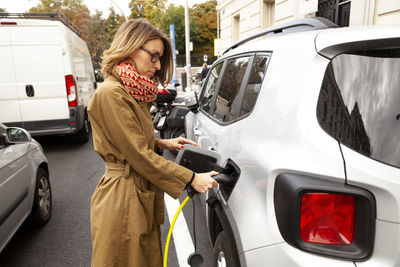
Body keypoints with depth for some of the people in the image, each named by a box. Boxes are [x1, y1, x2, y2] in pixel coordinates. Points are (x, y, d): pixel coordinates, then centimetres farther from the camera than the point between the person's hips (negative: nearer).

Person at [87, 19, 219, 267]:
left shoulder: (134, 93, 9)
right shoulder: (111, 93, -20)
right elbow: (139, 156, -21)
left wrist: (162, 143, 3)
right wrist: (191, 179, -17)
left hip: (142, 195, 8)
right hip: (123, 198, -8)